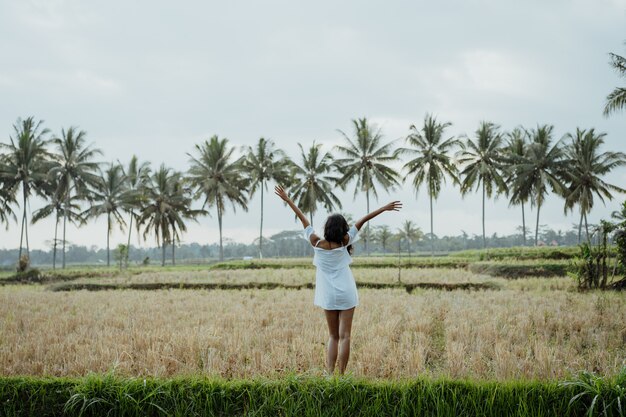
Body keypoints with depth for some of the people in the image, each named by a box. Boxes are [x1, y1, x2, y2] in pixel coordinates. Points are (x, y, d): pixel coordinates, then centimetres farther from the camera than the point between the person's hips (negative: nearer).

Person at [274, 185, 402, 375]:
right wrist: (384, 209, -5)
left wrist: (287, 200, 3)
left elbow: (304, 220, -1)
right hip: (346, 295, -2)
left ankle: (329, 373, 2)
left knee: (333, 336, 12)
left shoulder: (317, 244, -8)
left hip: (328, 296, 2)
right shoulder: (344, 243, -9)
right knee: (344, 336, -1)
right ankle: (341, 374, -5)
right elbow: (361, 221, -8)